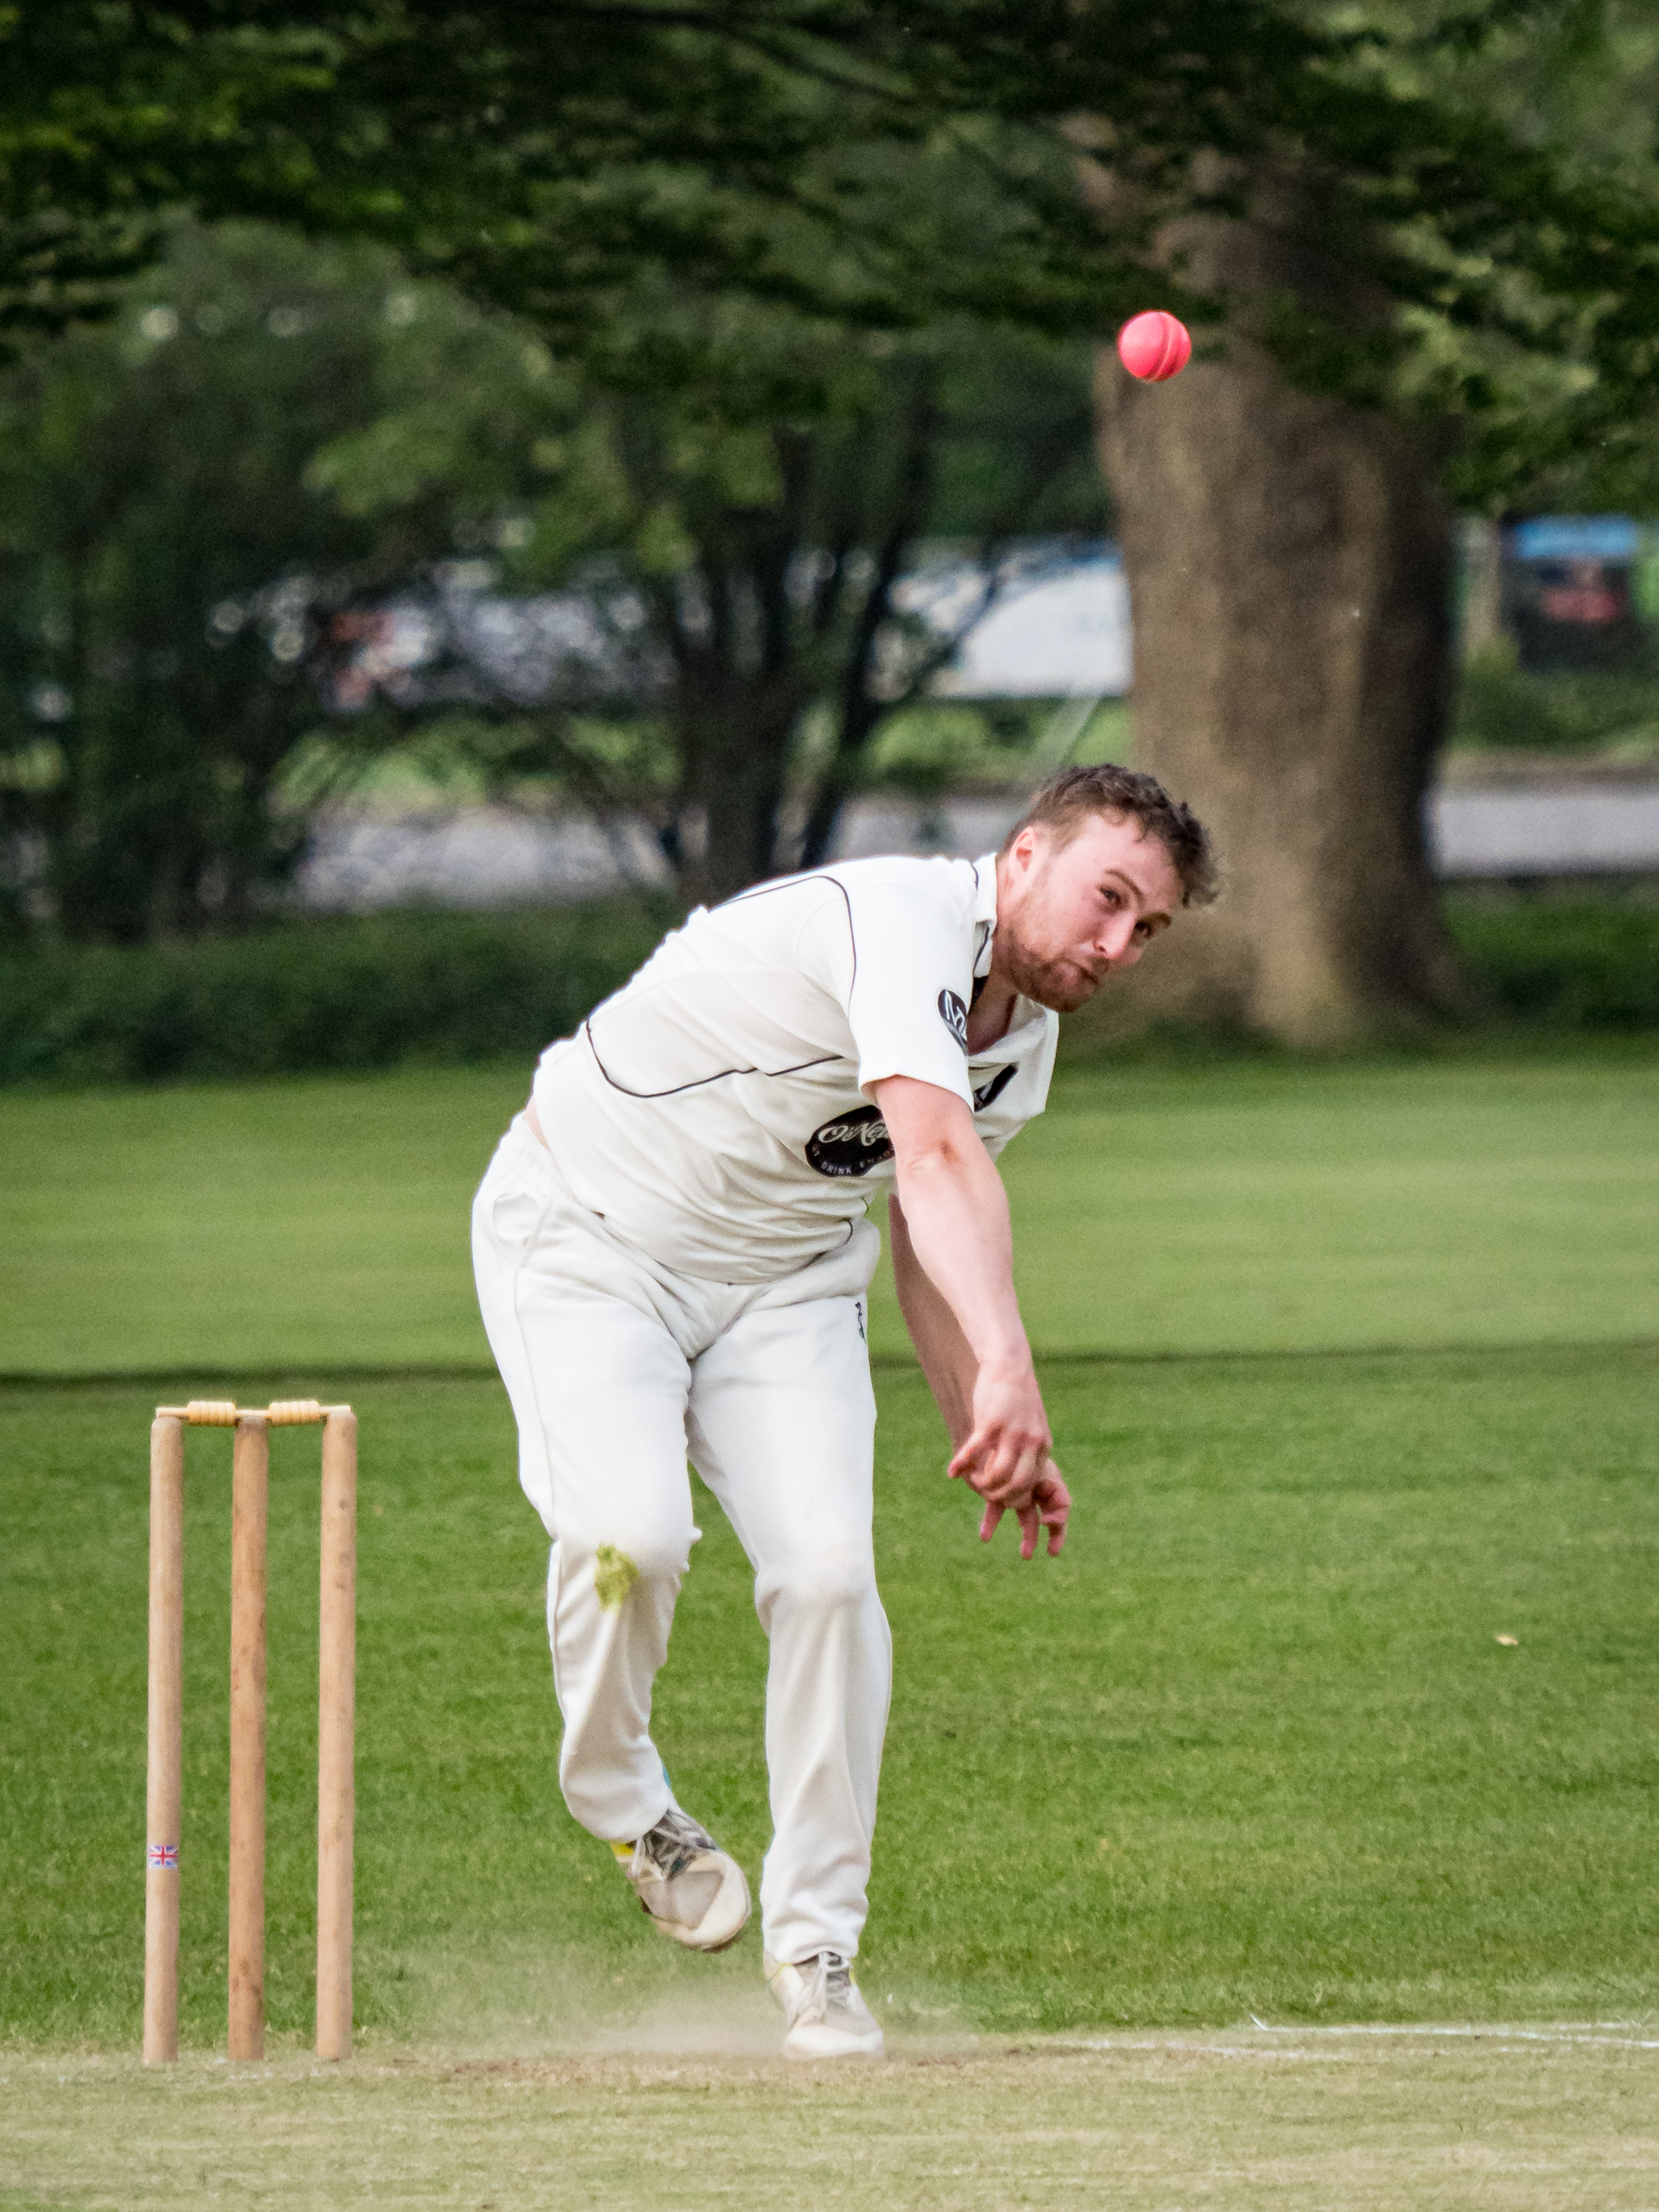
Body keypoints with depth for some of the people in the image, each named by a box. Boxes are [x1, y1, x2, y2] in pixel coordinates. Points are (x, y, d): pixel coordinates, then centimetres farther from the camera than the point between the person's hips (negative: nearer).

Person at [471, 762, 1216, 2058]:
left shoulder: (1026, 1039, 1)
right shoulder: (906, 925, -29)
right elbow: (937, 1157, -45)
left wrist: (977, 1429, 7)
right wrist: (1007, 1365, -58)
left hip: (781, 1274, 7)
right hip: (587, 1232, -7)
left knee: (827, 1570, -13)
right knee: (632, 1531, -29)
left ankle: (815, 1948, 0)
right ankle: (616, 1789, 3)